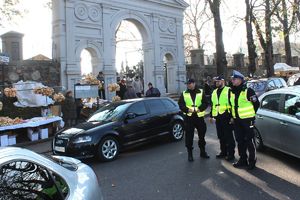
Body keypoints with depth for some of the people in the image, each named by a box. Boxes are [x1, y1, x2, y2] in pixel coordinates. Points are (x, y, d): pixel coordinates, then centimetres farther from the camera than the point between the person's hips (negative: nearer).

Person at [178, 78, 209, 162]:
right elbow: (180, 104, 1)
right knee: (189, 136, 0)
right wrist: (187, 109, -17)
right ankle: (189, 153, 13)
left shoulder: (201, 92, 4)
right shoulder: (184, 93, 6)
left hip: (199, 116, 1)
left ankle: (203, 152, 30)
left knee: (202, 135, 12)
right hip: (188, 117, 0)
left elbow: (205, 103, -1)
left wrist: (199, 109, -18)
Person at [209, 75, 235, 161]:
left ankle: (231, 154, 7)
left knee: (229, 136, -1)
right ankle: (223, 152, 26)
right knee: (221, 137, 14)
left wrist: (232, 116, -14)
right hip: (218, 118, 7)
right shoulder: (214, 92, 17)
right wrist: (211, 116, 21)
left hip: (226, 117, -7)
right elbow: (212, 105, 23)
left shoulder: (228, 90, -6)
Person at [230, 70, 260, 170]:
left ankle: (252, 161, 12)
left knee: (249, 141, -1)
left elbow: (256, 103, -6)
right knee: (240, 141, 13)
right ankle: (243, 159, 25)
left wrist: (251, 114, 1)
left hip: (247, 120, -7)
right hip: (237, 121, 7)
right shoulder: (232, 92, 10)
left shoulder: (248, 91, -11)